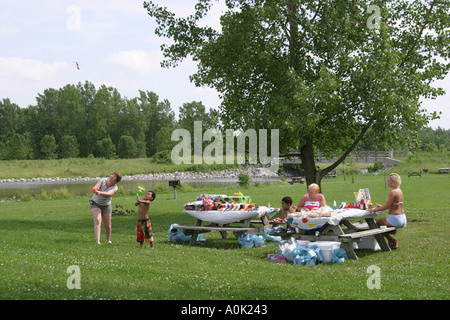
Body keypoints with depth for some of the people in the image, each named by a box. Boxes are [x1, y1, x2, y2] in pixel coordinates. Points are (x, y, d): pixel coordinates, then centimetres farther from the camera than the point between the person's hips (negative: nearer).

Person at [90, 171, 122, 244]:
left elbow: (108, 194, -39)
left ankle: (108, 240, 30)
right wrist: (95, 189, -55)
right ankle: (97, 241, -32)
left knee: (107, 226, 3)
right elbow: (95, 187, -30)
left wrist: (99, 192, -58)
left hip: (106, 206, 1)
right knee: (97, 221, -24)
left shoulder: (114, 187, -18)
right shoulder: (103, 180, -16)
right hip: (95, 204, -1)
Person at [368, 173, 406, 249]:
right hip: (403, 218, 9)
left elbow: (387, 206, -17)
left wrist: (374, 210, -7)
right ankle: (393, 241, 19)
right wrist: (381, 206, 21)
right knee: (382, 221, 27)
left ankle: (392, 240, 8)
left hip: (395, 219, -9)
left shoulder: (392, 192, -18)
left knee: (377, 224, 7)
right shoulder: (399, 190, 10)